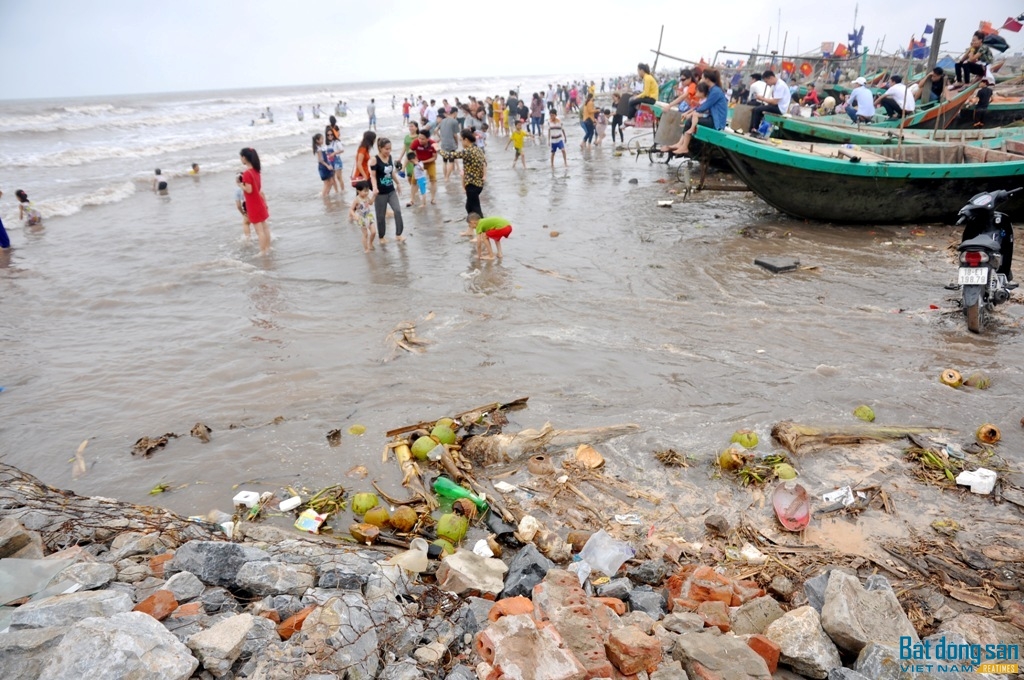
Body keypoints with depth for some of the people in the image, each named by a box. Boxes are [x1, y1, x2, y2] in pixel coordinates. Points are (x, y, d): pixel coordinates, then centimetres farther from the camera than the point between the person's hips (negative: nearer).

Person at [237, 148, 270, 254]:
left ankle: (262, 251, 0)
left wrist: (239, 184, -11)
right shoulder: (256, 170, 6)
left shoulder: (247, 173, -20)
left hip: (253, 205, -9)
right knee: (264, 227, 14)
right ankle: (267, 248, 23)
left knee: (259, 230, -4)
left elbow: (249, 190, -22)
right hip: (259, 202, 9)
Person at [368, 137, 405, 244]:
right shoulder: (375, 160, -15)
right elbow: (373, 176, -17)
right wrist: (375, 188, -32)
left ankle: (398, 235, 2)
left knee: (398, 211, -7)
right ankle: (381, 237, 23)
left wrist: (397, 184, 25)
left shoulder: (390, 157, 3)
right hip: (380, 192, -5)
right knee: (381, 216, 7)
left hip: (391, 190, 5)